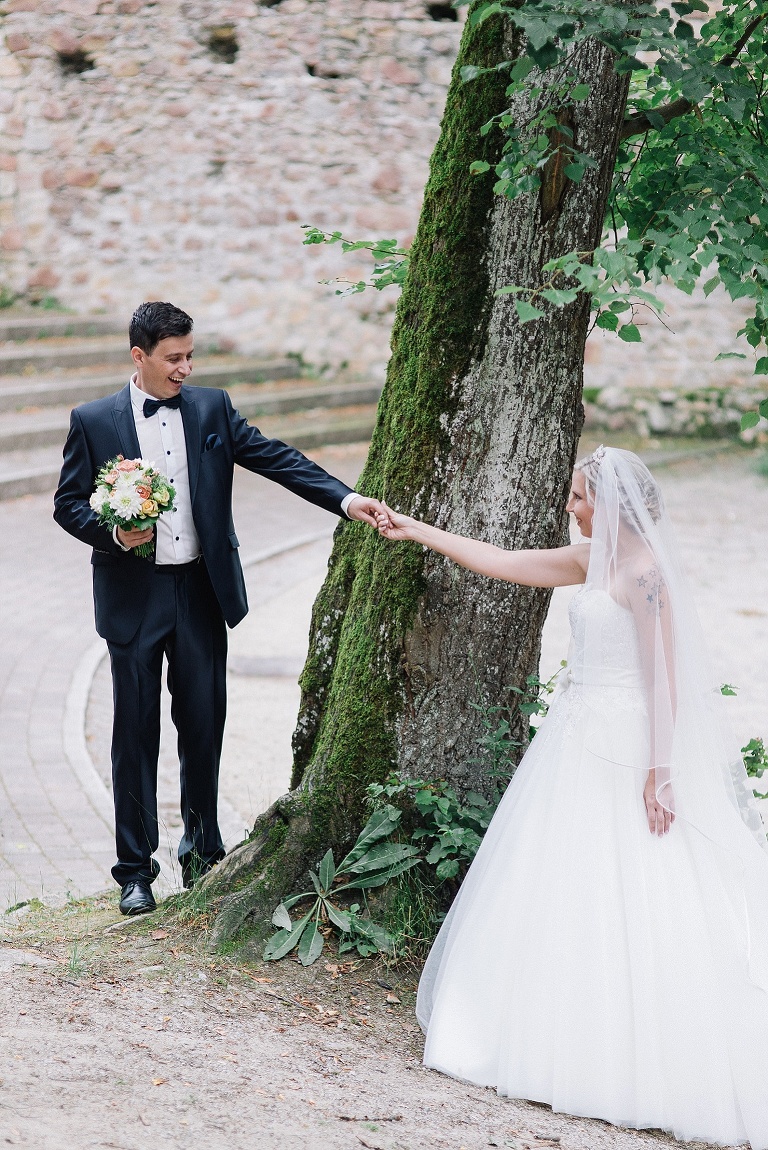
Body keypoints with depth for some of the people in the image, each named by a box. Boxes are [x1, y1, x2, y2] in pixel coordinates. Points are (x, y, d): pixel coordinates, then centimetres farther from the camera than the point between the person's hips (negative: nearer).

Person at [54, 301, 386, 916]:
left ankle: (202, 851, 26)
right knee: (136, 731, 3)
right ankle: (135, 870, 13)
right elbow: (68, 503, 3)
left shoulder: (212, 408, 4)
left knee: (205, 725, 8)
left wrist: (347, 499, -15)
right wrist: (115, 532, -16)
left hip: (201, 590, 2)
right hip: (134, 596, -2)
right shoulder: (93, 421, -1)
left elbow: (276, 458, -3)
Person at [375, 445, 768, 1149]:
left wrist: (659, 769, -23)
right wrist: (416, 532, 23)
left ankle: (645, 1064, 3)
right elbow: (502, 563, 20)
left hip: (625, 749, -9)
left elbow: (664, 675, -19)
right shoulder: (594, 560, 12)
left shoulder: (644, 571, -15)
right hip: (581, 742, 9)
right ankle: (575, 1040, 19)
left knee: (623, 902, -5)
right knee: (565, 892, 12)